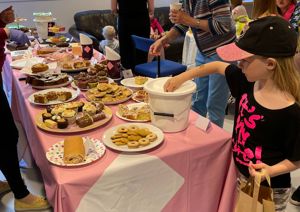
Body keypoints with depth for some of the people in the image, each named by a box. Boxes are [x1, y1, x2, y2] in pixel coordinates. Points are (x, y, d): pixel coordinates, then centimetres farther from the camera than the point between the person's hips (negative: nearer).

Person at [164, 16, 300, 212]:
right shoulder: (247, 81, -10)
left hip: (268, 189, -6)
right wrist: (182, 78, 1)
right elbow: (217, 67, 5)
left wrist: (272, 171, -32)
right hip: (238, 175, 6)